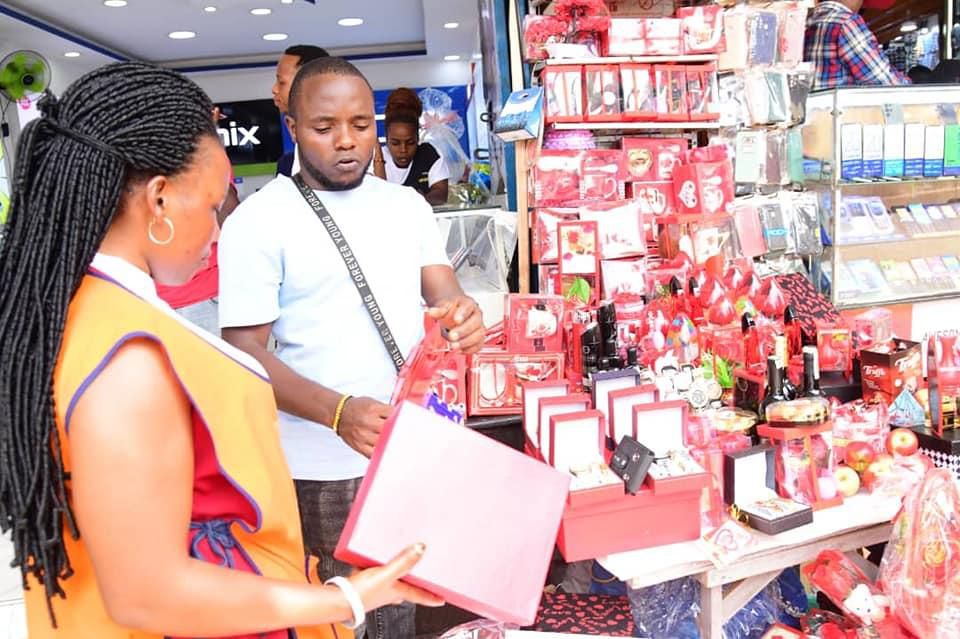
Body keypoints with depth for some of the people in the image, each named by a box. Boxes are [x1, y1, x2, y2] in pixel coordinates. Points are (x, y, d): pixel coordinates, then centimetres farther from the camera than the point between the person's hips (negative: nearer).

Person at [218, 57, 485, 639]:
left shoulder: (407, 204, 8)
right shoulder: (258, 221, -8)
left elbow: (442, 292, 5)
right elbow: (246, 350, -12)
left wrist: (462, 316, -21)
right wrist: (338, 411, -28)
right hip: (325, 468, -4)